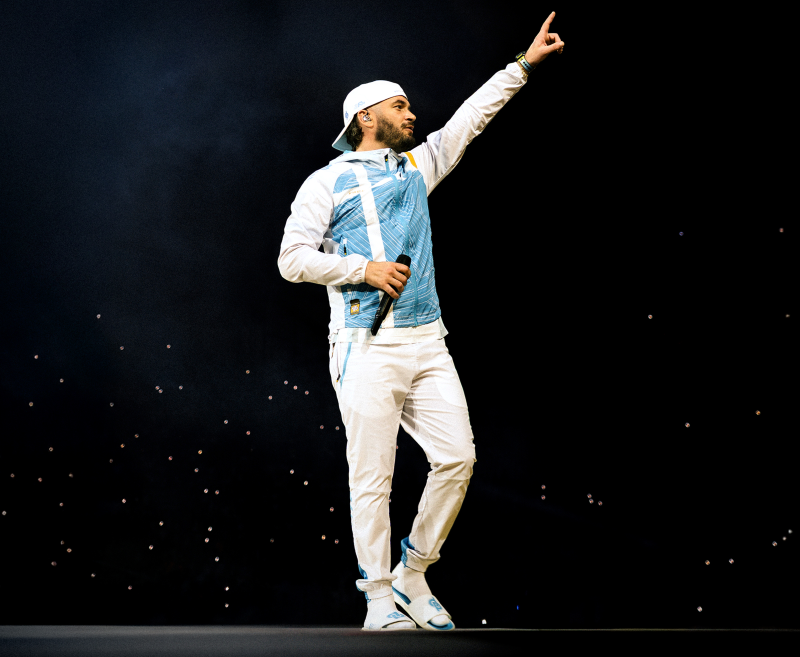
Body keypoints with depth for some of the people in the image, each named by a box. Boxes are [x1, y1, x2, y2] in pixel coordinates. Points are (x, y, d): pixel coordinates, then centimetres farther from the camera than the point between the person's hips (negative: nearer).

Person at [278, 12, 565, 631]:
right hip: (367, 348, -5)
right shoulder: (326, 183, 4)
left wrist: (526, 63, 17)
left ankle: (412, 578, 14)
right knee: (373, 476, -4)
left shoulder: (418, 164, 19)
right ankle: (379, 601, 6)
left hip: (427, 342, 5)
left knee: (457, 457, -2)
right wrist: (364, 269, -12)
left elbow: (473, 115, 20)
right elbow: (293, 258, -2)